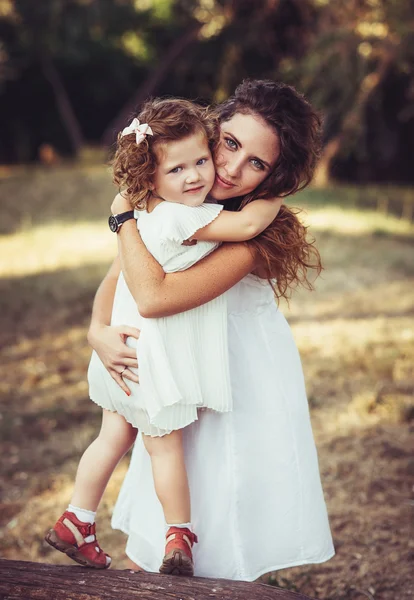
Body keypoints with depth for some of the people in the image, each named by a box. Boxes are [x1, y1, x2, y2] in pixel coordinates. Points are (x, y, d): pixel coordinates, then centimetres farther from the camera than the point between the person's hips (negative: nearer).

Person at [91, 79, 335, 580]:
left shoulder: (255, 234, -28)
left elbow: (153, 296, -36)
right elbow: (118, 274, 0)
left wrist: (123, 214, -24)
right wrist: (99, 331, -18)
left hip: (244, 387, -6)